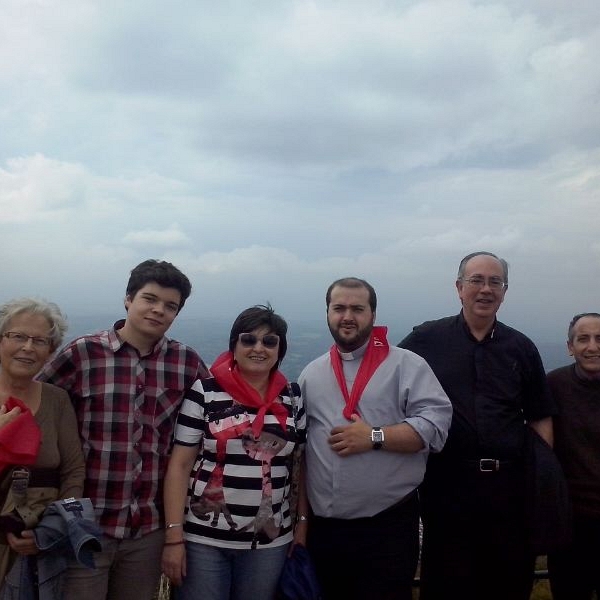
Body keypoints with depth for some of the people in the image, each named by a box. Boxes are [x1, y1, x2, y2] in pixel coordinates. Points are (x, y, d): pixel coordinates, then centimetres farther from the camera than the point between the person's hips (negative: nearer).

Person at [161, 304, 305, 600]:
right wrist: (174, 536, -9)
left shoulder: (293, 398, 3)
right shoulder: (205, 392, -7)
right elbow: (180, 465, -6)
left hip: (269, 540, 3)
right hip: (203, 537, -3)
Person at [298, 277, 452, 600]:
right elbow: (299, 446, 12)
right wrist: (301, 514, 9)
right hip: (323, 527, 4)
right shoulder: (311, 374, 11)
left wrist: (375, 437, -18)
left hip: (388, 526, -3)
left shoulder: (407, 365, -2)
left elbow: (436, 423, -12)